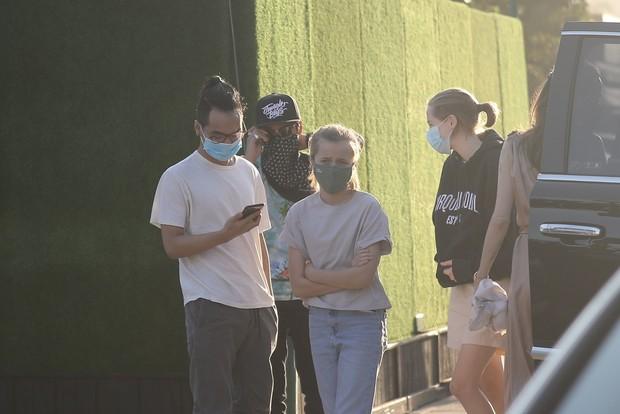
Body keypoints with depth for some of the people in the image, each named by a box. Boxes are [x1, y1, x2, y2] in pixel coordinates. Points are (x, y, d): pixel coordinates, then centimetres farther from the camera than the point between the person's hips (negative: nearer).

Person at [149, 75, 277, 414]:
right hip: (211, 307, -6)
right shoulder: (178, 178, -3)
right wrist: (225, 234, -19)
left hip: (258, 307, 6)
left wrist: (268, 298, 17)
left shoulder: (249, 173, 16)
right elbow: (173, 245, -8)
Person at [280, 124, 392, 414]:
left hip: (362, 321, -5)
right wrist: (346, 276, -10)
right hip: (320, 322, 5)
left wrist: (313, 273, -5)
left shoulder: (368, 209, -7)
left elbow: (363, 276, -14)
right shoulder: (300, 213, 4)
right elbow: (298, 285, 0)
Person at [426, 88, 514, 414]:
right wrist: (445, 265, 4)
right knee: (489, 386, 10)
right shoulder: (453, 165, 12)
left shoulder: (497, 161, -14)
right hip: (462, 286, 9)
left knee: (463, 384, -14)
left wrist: (469, 268, -18)